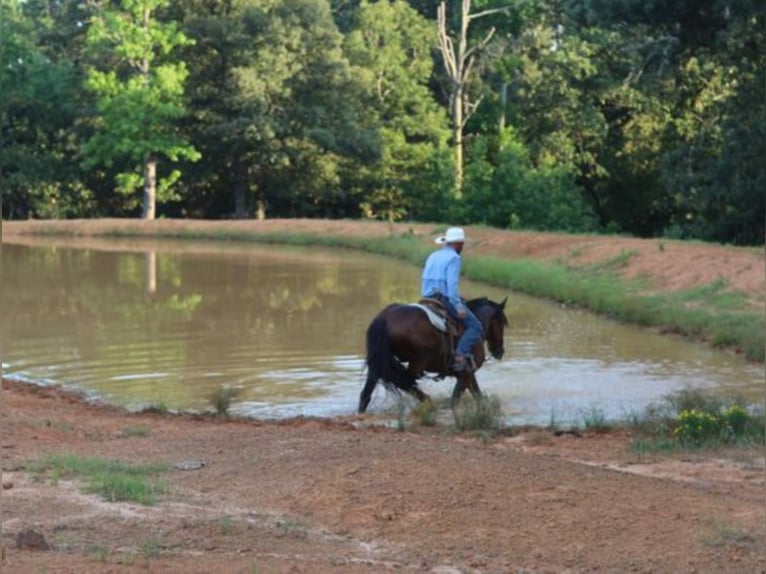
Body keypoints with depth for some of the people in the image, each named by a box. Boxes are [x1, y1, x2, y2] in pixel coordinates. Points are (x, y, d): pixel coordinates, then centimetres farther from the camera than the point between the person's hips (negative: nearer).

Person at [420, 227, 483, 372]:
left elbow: (424, 280, 21)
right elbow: (452, 283, -18)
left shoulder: (433, 256, 19)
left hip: (428, 299, 8)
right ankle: (461, 355, -27)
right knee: (474, 326, -8)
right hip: (445, 299, -8)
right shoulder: (454, 258, -6)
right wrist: (458, 306, -23)